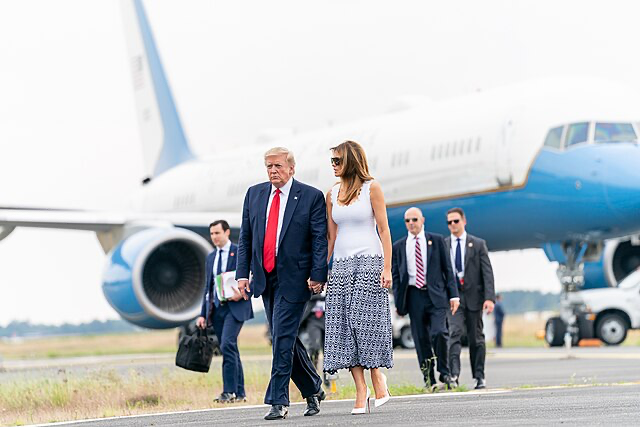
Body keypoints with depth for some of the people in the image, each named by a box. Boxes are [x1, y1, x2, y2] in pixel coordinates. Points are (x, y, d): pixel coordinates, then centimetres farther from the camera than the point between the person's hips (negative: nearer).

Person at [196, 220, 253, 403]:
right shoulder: (211, 257, 17)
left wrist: (242, 293, -21)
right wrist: (203, 314, 11)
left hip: (235, 307, -6)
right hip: (216, 308, 6)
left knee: (227, 345, -20)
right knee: (230, 349, 6)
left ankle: (229, 391, -19)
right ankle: (239, 392, 10)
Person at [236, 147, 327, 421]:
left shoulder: (311, 197, -3)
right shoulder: (254, 194, 10)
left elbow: (320, 240, -6)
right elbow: (245, 237, 12)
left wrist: (318, 275, -15)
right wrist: (242, 273, 4)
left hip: (293, 279, -6)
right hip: (265, 279, 6)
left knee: (283, 339, -10)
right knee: (285, 339, 11)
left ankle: (278, 402, -8)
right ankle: (312, 389, 27)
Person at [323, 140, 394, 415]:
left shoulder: (371, 188, -1)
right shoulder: (332, 194, 12)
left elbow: (384, 229, -4)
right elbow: (331, 235, 14)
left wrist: (387, 267, -12)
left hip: (369, 261, -4)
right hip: (342, 265, 4)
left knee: (365, 319, -12)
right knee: (344, 325, -4)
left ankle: (377, 375, 8)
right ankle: (361, 390, -5)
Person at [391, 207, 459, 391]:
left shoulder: (436, 240, 8)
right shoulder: (398, 247, 11)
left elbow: (447, 268, 7)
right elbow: (396, 275, 13)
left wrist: (453, 294, 0)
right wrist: (398, 301, 4)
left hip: (436, 294, -2)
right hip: (414, 296, 2)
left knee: (439, 333, -16)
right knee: (421, 339, 1)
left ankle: (445, 373, 1)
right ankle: (429, 379, 9)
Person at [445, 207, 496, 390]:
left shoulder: (478, 244, 5)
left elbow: (487, 272, 0)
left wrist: (489, 297, -11)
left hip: (473, 295, 0)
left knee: (476, 338, 6)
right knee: (454, 332, -18)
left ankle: (479, 377, 13)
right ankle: (453, 373, -27)